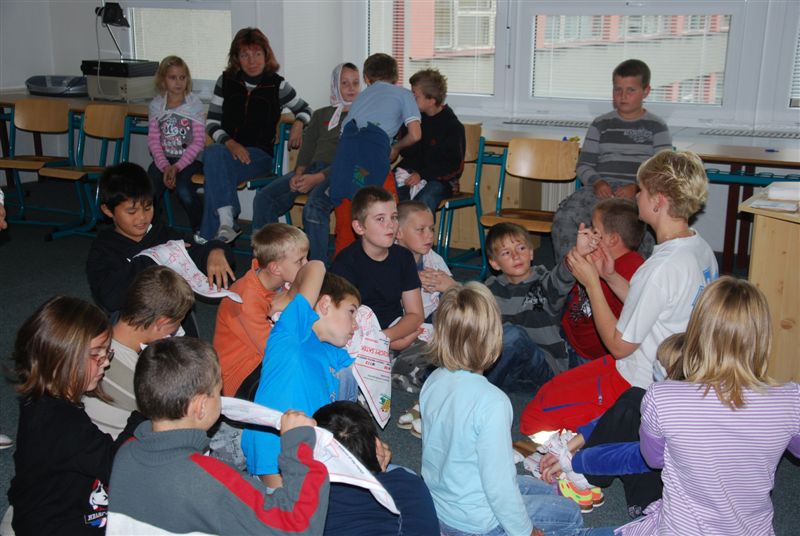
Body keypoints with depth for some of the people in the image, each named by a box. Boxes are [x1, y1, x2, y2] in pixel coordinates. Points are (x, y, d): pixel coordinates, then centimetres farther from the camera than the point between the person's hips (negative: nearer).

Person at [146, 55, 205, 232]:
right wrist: (164, 166, -15)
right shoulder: (155, 105, 6)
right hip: (163, 158, 3)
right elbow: (153, 140, 1)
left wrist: (177, 167, -15)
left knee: (183, 190, -31)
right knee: (150, 191, -24)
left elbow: (198, 142, -6)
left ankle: (200, 231, -10)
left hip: (189, 158, -2)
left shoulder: (194, 104, -2)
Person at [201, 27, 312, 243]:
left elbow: (304, 109, 20)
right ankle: (226, 221, -44)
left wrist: (298, 124, -5)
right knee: (213, 151, -37)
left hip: (260, 154, -2)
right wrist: (230, 143, -14)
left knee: (215, 176, -33)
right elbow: (211, 123, 7)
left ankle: (208, 239, -28)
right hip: (227, 148, 2)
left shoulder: (277, 85, 4)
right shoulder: (226, 81, 8)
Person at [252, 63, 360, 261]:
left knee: (313, 207, -37)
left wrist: (317, 178, -15)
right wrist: (299, 174, -6)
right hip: (311, 168, 5)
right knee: (264, 197, -18)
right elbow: (307, 148, 17)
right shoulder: (321, 115, 28)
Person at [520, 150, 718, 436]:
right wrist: (610, 276, 2)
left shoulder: (661, 268, -30)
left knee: (533, 418, -5)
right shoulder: (700, 247, 0)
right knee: (547, 391, 19)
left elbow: (620, 345, -19)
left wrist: (591, 283, -13)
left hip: (641, 388, -10)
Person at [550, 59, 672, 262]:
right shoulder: (601, 125, 18)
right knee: (564, 216, -28)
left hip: (641, 194, -2)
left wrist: (636, 187, -15)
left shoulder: (657, 127, 11)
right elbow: (584, 164, 14)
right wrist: (597, 183, -8)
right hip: (601, 190, 2)